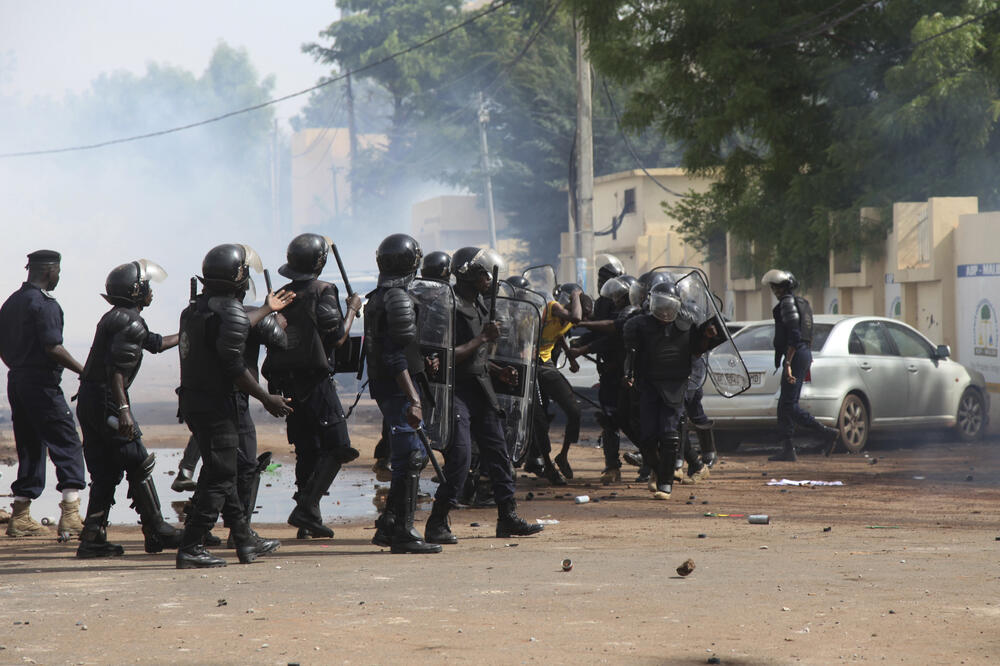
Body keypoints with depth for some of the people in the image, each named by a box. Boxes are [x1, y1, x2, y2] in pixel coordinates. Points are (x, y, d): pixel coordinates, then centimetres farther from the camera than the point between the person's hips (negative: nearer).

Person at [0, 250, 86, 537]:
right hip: (42, 383, -9)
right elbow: (53, 347, -20)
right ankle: (70, 515, -13)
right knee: (67, 444, -5)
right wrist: (85, 372, -12)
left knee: (29, 448, 13)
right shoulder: (44, 304, -12)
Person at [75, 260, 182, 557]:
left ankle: (93, 537, 6)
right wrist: (123, 409, -28)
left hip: (88, 400, 10)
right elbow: (117, 368, -22)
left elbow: (155, 343, 31)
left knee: (104, 471, 10)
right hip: (107, 400, -10)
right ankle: (156, 532, 4)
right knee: (138, 465, -1)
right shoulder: (130, 322, -12)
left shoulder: (114, 318, 19)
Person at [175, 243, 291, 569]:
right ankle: (190, 548, -6)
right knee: (218, 478, -4)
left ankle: (246, 541, 24)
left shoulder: (196, 308, 12)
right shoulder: (231, 312, -16)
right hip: (216, 405, -9)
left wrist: (266, 309, 44)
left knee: (221, 472, 16)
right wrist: (267, 399, -10)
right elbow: (235, 367, -20)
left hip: (192, 402, 9)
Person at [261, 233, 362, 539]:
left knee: (307, 449, 13)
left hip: (286, 382, 7)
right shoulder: (322, 292, -10)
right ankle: (306, 508, -14)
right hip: (316, 380, -7)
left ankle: (308, 521, 13)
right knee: (336, 446, -2)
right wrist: (352, 310, 2)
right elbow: (337, 338, -12)